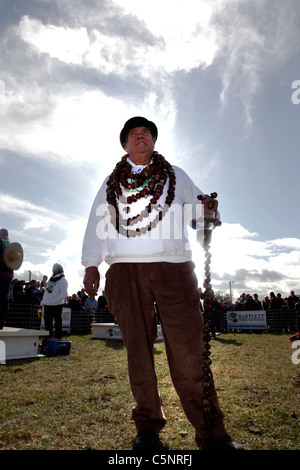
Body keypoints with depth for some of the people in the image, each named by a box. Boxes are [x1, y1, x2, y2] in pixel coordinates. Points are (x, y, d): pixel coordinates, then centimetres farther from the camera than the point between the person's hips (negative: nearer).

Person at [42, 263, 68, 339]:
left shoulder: (63, 280, -5)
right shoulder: (50, 279, 18)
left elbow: (64, 294, -14)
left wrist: (53, 301, -19)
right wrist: (43, 302, 13)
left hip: (57, 305, -7)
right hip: (47, 305, 7)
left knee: (57, 322, 0)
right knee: (47, 323, 11)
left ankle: (57, 338, 6)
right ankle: (48, 338, 22)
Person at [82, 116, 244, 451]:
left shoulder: (175, 175, 21)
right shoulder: (111, 183, 22)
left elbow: (198, 210, 16)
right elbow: (97, 224, 17)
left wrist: (209, 214, -9)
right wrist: (91, 265, 6)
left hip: (173, 267, -1)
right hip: (125, 271, 2)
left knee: (189, 350, -7)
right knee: (137, 350, 4)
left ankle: (211, 433, 3)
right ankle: (147, 428, 18)